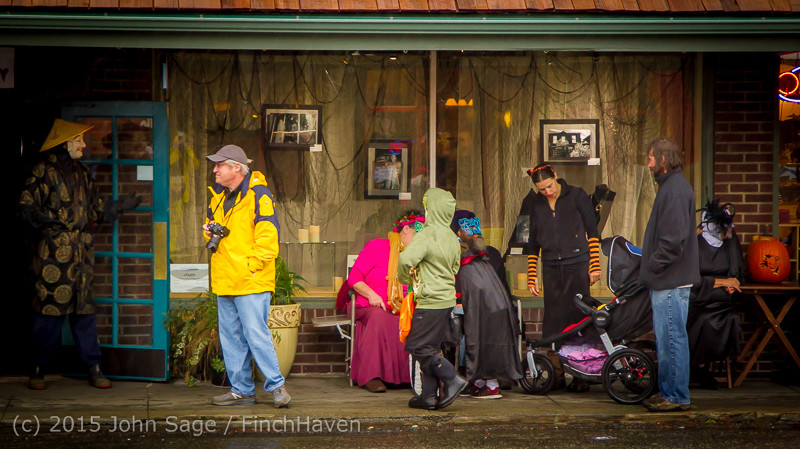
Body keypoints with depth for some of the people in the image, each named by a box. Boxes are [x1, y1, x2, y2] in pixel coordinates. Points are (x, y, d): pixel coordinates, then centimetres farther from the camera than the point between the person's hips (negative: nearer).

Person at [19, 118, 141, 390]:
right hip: (54, 250, -6)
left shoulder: (81, 172, 19)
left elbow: (96, 209, 23)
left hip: (81, 250, 6)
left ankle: (94, 369, 6)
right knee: (50, 308, -6)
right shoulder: (45, 169, -1)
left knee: (84, 309, 5)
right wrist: (47, 221, -23)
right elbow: (27, 206, -6)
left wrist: (121, 206, 10)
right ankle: (38, 370, 3)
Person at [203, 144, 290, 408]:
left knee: (256, 334, -10)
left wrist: (252, 263, -17)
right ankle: (241, 390, 17)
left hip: (251, 281, -8)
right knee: (230, 337, 10)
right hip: (225, 281, 8)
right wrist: (209, 231, 8)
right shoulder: (217, 196, 15)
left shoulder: (257, 195, -10)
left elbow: (268, 235, -14)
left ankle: (275, 385, 1)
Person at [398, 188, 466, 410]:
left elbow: (406, 259, -29)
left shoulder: (427, 235, -17)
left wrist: (405, 278, -9)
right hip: (448, 299, 9)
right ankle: (429, 395, 15)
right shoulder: (452, 239, 9)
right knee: (429, 348, 13)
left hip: (430, 302, -9)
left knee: (418, 346, -1)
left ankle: (452, 380, -4)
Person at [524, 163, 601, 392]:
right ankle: (555, 373, 7)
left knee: (577, 316, -5)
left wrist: (595, 265, -3)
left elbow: (592, 232, 2)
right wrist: (532, 277, 10)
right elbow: (533, 243, 14)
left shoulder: (576, 196, -1)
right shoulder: (536, 204, 9)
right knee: (553, 319, 0)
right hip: (551, 268, 3)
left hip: (577, 264, -3)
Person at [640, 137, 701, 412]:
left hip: (671, 282, -10)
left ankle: (677, 397, 1)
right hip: (666, 280, 10)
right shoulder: (671, 186, 16)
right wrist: (651, 268, 16)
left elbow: (674, 239, -23)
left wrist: (653, 265, -14)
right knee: (666, 340, 14)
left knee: (672, 339, -5)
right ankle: (668, 393, 21)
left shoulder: (676, 189, -16)